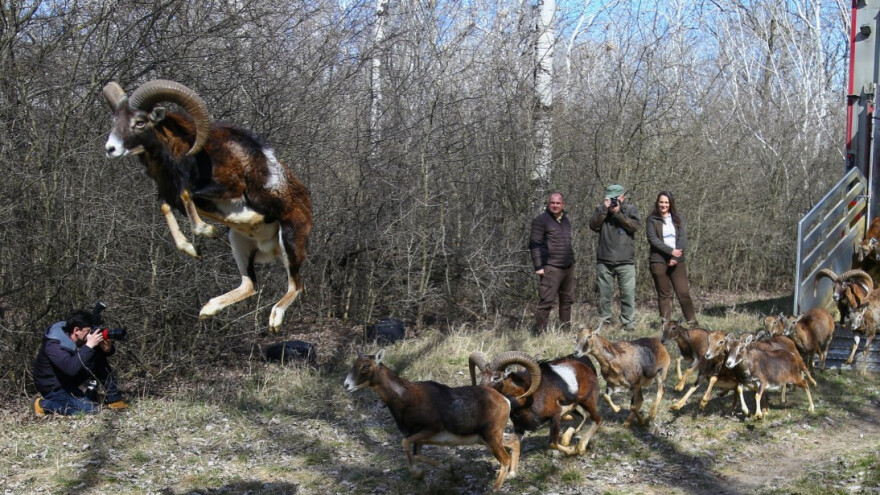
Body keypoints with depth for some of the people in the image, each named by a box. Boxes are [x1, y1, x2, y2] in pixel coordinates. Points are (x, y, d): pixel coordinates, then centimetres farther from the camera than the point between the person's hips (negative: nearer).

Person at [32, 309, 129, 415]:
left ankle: (114, 400, 2)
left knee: (100, 359, -4)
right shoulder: (53, 345, -29)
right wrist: (89, 346, -42)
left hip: (72, 381, 8)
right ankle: (44, 404, -9)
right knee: (91, 410, -23)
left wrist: (107, 349, -21)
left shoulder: (80, 339, -6)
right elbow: (71, 368, -44)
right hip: (55, 390, -8)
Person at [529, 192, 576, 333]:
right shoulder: (541, 220, -6)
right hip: (551, 267, -8)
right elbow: (534, 244, -9)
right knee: (546, 300, -11)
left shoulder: (565, 220, 17)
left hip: (568, 267, 8)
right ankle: (540, 331, -9)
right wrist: (538, 266, -14)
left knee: (567, 300, 13)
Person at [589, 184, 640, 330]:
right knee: (604, 294, 4)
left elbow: (634, 226, -8)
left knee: (628, 294, -6)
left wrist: (618, 213, -12)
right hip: (604, 261, 1)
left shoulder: (631, 209, 9)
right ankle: (604, 323, 12)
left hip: (626, 261, -1)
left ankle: (629, 324, -2)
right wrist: (604, 209, -11)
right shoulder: (601, 209, 12)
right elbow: (593, 225, -4)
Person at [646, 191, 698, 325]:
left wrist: (675, 257, -10)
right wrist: (671, 251, -16)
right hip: (659, 262, -2)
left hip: (677, 261, 2)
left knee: (684, 292, -2)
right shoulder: (652, 220, 2)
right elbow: (653, 239, -8)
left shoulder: (678, 219, 11)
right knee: (664, 294, 1)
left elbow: (683, 238, 3)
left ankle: (692, 322, 2)